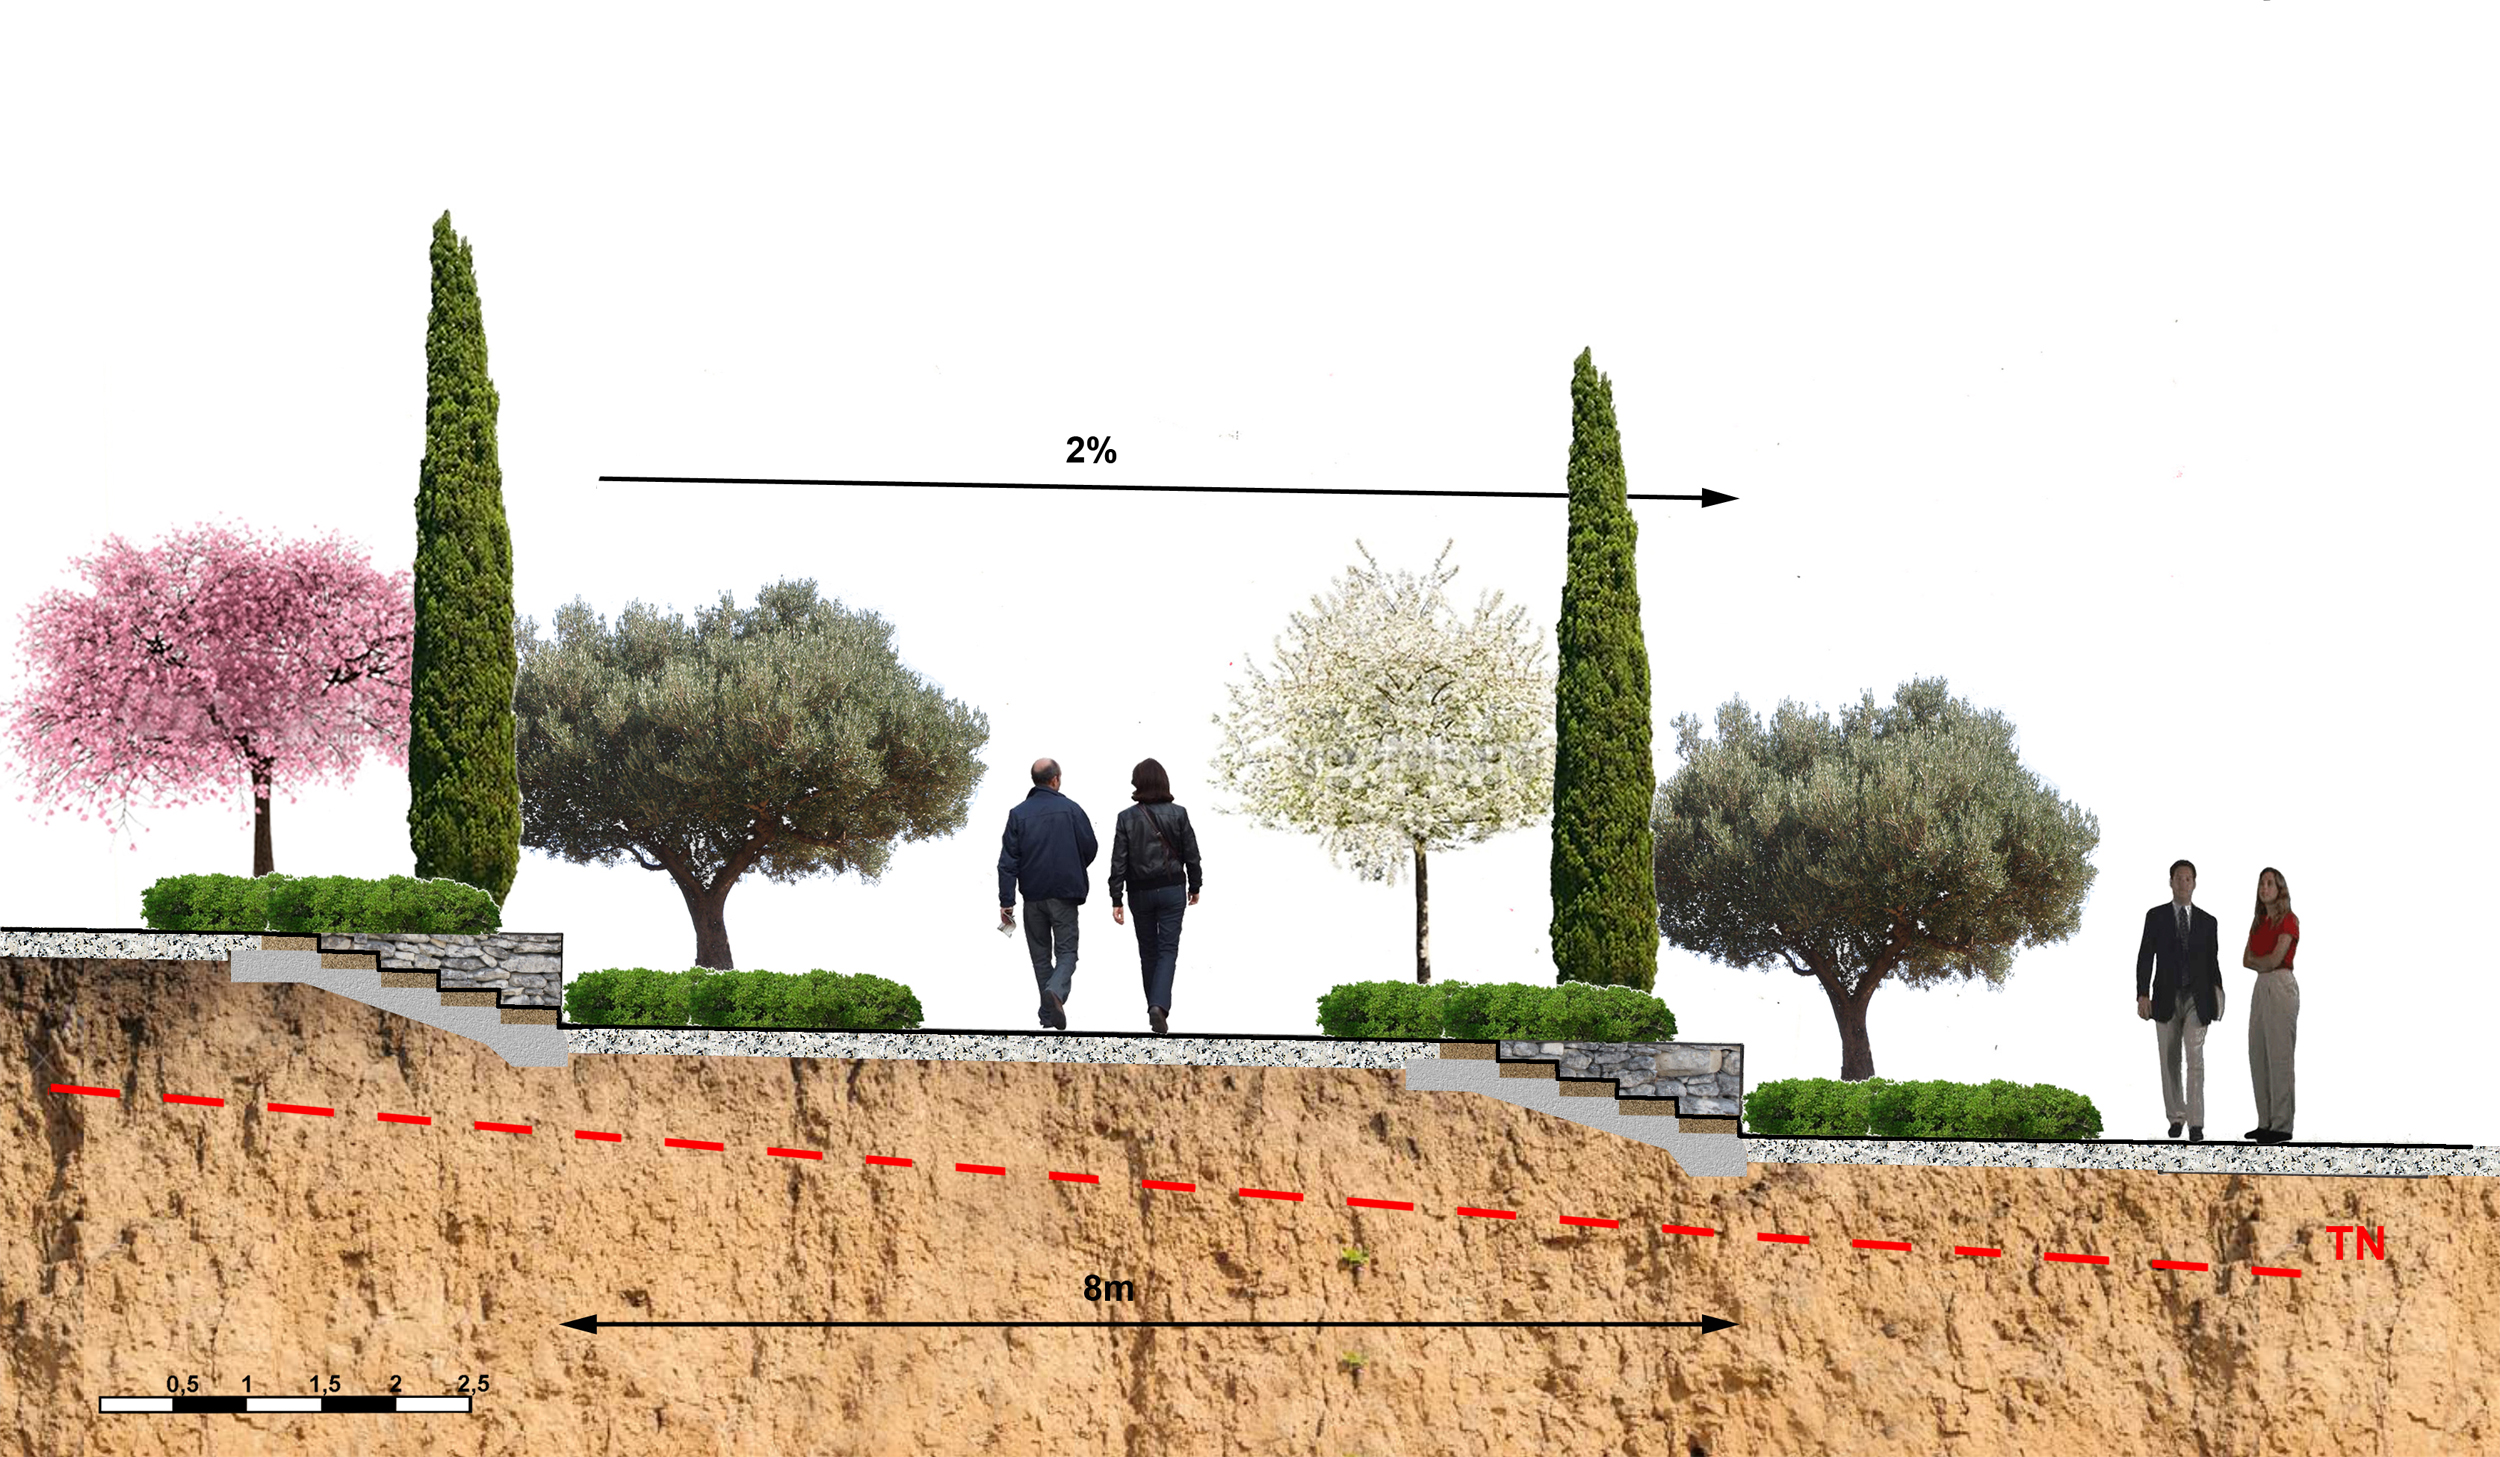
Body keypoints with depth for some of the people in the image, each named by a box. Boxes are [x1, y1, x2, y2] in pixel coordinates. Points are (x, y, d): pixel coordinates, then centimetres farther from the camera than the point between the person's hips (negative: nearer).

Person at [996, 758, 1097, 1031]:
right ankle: (1057, 991, -28)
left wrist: (1006, 901, -3)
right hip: (1065, 895, -2)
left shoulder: (1018, 814, -1)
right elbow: (1090, 848, 1)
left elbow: (1008, 861, -4)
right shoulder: (1071, 809, -4)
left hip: (1033, 895, 2)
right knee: (1066, 950, 2)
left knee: (1040, 954, 13)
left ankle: (1048, 1014, 16)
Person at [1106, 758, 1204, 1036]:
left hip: (1141, 892, 1)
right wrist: (1195, 886, 14)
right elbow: (1191, 854, -1)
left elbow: (1119, 861, -7)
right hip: (1172, 888, -1)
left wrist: (1116, 901, -4)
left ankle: (1154, 1006, 26)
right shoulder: (1178, 814, -6)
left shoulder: (1127, 817, -7)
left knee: (1148, 951, 16)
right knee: (1168, 950, -1)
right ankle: (1159, 1005, -22)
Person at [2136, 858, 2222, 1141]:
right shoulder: (2155, 917, 2)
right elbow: (2145, 957, -3)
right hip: (2166, 999, 0)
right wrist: (2142, 995, -13)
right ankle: (2177, 1116, 24)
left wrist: (2217, 996, -4)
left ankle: (2196, 1124, -15)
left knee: (2195, 1059, -13)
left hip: (2196, 1000, 0)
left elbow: (2213, 962, 8)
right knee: (2169, 1062, 8)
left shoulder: (2208, 922, 6)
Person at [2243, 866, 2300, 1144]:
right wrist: (2265, 963, -6)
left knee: (2279, 1056, -8)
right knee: (2258, 1056, 7)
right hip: (2261, 987, 9)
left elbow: (2275, 959, -16)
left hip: (2281, 987, -9)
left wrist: (2256, 960, 1)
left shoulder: (2288, 921, -8)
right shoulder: (2258, 923, 16)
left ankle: (2282, 1125, -6)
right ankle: (2266, 1121, 12)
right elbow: (2247, 960, 11)